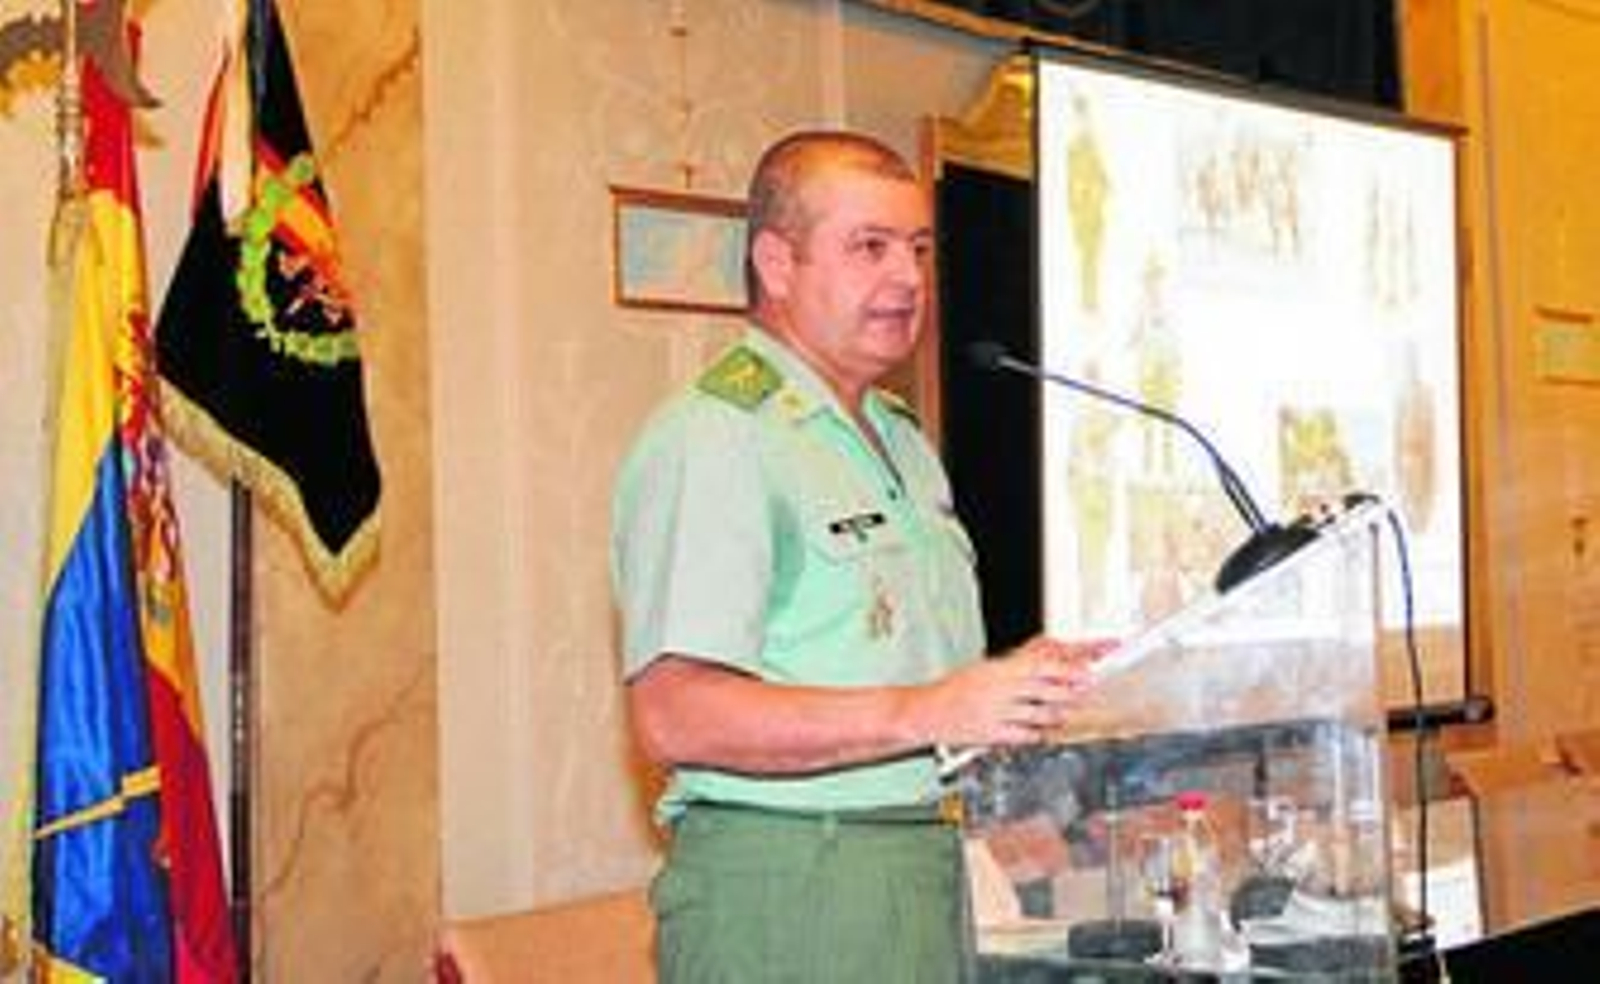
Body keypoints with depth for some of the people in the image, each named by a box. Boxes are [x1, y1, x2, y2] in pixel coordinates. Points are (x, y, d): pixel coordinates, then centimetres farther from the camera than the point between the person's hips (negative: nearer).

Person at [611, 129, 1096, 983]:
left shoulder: (903, 444, 18)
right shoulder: (712, 439, -13)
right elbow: (674, 714, -23)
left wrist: (1023, 686, 5)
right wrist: (926, 713, -27)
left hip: (925, 871, 9)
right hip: (782, 890, -9)